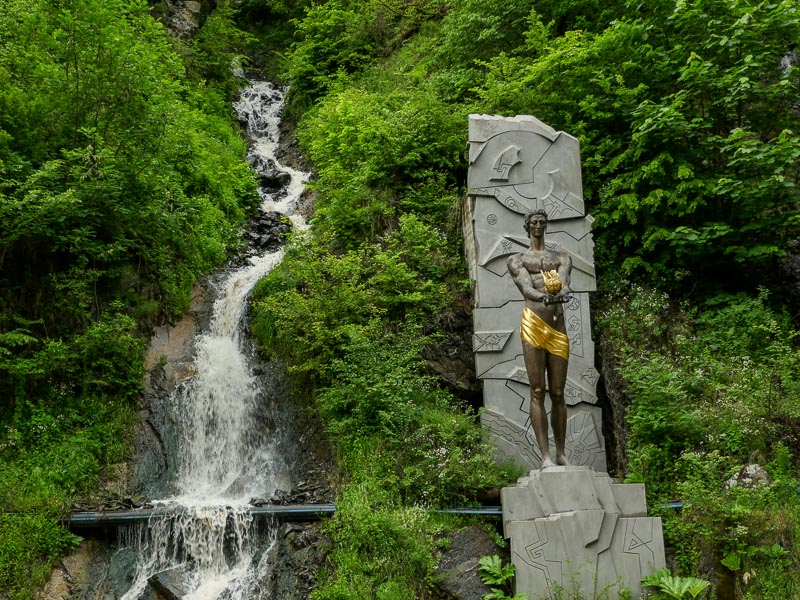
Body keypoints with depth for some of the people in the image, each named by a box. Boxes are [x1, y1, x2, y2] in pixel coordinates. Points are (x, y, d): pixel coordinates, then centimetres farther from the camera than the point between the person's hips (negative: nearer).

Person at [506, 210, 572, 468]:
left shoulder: (562, 258, 21)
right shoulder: (517, 260, 15)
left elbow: (564, 281, -1)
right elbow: (525, 286, -6)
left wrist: (563, 292, -28)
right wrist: (542, 297, -30)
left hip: (558, 326, 2)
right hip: (533, 323, -2)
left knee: (558, 393, 4)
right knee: (537, 391, -7)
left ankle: (561, 453, 11)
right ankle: (545, 456, -8)